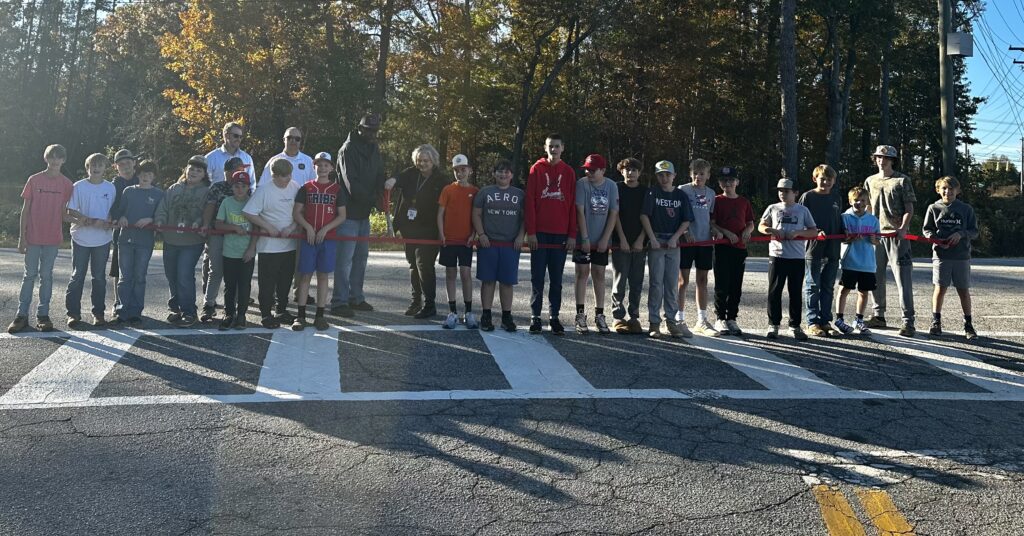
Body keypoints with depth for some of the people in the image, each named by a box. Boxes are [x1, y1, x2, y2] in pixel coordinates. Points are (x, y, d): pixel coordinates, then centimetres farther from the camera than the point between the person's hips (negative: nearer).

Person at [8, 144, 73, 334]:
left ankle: (43, 315, 12)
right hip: (33, 237, -1)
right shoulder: (34, 180, 1)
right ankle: (22, 315, 8)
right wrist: (22, 237, -3)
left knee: (46, 276, 6)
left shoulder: (66, 184, 3)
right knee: (30, 275, 3)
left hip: (52, 238, 1)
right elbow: (25, 210, 1)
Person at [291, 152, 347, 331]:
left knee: (323, 276, 5)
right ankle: (300, 315, 5)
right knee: (305, 275, 1)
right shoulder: (306, 188, 6)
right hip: (308, 238, 0)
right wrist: (308, 227, -10)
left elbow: (342, 216, 3)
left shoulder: (337, 189, 5)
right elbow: (296, 212, 4)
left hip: (328, 238, 0)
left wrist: (325, 229, -10)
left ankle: (320, 315, 11)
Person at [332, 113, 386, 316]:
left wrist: (377, 197, -8)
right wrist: (369, 198, -20)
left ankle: (356, 297, 22)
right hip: (348, 212, -8)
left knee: (361, 256, 13)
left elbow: (379, 177, 10)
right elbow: (350, 182, -20)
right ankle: (339, 302, -3)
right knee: (345, 257, -8)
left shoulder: (374, 150, 12)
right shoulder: (348, 149, -12)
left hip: (364, 212, 8)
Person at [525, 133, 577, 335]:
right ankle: (535, 317, 8)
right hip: (539, 233, -1)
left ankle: (554, 317, 13)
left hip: (561, 234, 2)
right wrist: (530, 231, -8)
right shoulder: (537, 169, 4)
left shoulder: (569, 172, 9)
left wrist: (572, 235, 0)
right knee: (537, 278, 2)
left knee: (557, 280, 6)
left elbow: (572, 205, 7)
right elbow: (530, 201, -1)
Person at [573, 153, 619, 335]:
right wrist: (584, 238, -14)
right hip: (583, 239, -2)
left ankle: (599, 315, 12)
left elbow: (614, 214, -1)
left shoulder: (611, 186, -1)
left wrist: (605, 239, -7)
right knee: (582, 273, 1)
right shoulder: (582, 184, -7)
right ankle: (580, 315, 7)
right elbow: (580, 212, -10)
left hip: (602, 240, 2)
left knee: (599, 275, 6)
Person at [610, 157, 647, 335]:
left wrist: (641, 240, -5)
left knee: (636, 283, 4)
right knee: (620, 281, -2)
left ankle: (634, 318, 10)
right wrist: (622, 239, -10)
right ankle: (618, 318, 3)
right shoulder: (617, 189, 4)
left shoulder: (645, 192, 11)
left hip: (639, 244, 3)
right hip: (620, 243, -2)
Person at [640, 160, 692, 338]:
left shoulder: (681, 195, 9)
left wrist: (675, 238, -7)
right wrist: (652, 239, -14)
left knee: (672, 284, 7)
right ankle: (654, 322, 2)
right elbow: (644, 216, -7)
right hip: (656, 242, -3)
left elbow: (686, 221, 6)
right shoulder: (652, 192, 1)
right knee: (656, 282, -3)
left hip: (674, 243, 3)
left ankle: (671, 321, 15)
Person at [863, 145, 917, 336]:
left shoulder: (903, 180, 2)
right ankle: (879, 315, 21)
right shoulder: (870, 181, 14)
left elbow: (909, 208, -2)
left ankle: (908, 321, -7)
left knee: (903, 278, -8)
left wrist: (903, 228, -17)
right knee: (875, 277, 9)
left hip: (897, 235, -5)